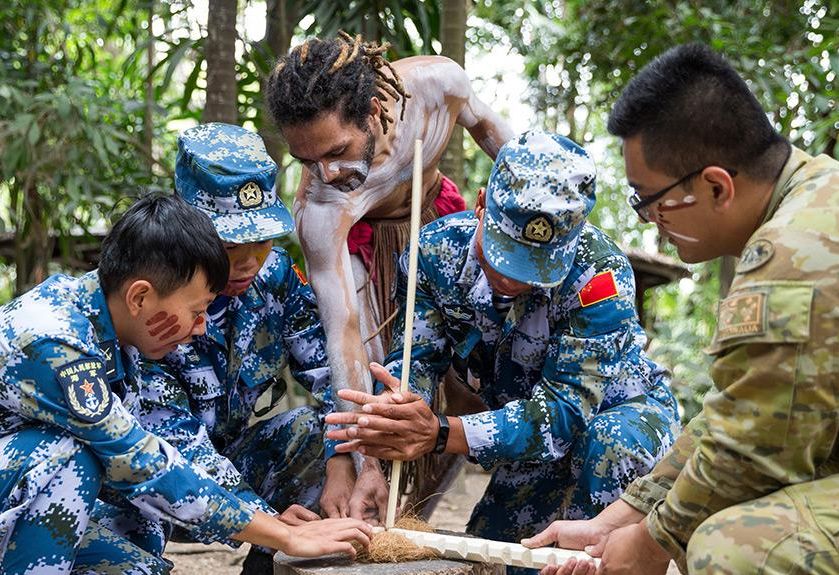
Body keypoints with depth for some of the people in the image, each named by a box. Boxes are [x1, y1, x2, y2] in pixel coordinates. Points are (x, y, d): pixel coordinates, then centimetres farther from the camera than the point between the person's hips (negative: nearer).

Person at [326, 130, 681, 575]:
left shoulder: (598, 274, -35)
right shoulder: (437, 247, -20)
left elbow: (566, 409, -38)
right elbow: (417, 356, -20)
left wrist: (440, 434, -50)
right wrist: (395, 411, -45)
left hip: (625, 410, -4)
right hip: (531, 430, 5)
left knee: (611, 442, -38)